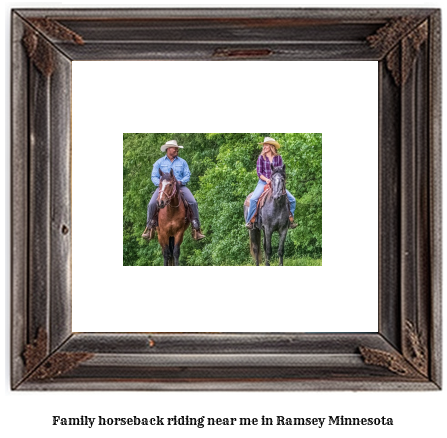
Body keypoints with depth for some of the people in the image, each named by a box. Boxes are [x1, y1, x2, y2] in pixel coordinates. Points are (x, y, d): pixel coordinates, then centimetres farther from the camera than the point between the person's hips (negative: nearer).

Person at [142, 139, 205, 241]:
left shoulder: (182, 162, 13)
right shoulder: (159, 162, 10)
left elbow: (187, 175, 8)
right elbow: (154, 176, 6)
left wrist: (180, 181, -13)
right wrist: (161, 183, -13)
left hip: (180, 186, 1)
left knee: (193, 203, -20)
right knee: (152, 204, -22)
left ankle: (196, 228, -14)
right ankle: (150, 227, -3)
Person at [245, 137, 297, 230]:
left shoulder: (278, 158, 7)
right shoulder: (261, 157, 3)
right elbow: (259, 173, 0)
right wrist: (267, 180, -16)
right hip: (263, 182, -2)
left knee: (292, 199, -7)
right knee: (253, 199, -28)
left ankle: (290, 220, 7)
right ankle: (250, 221, -18)